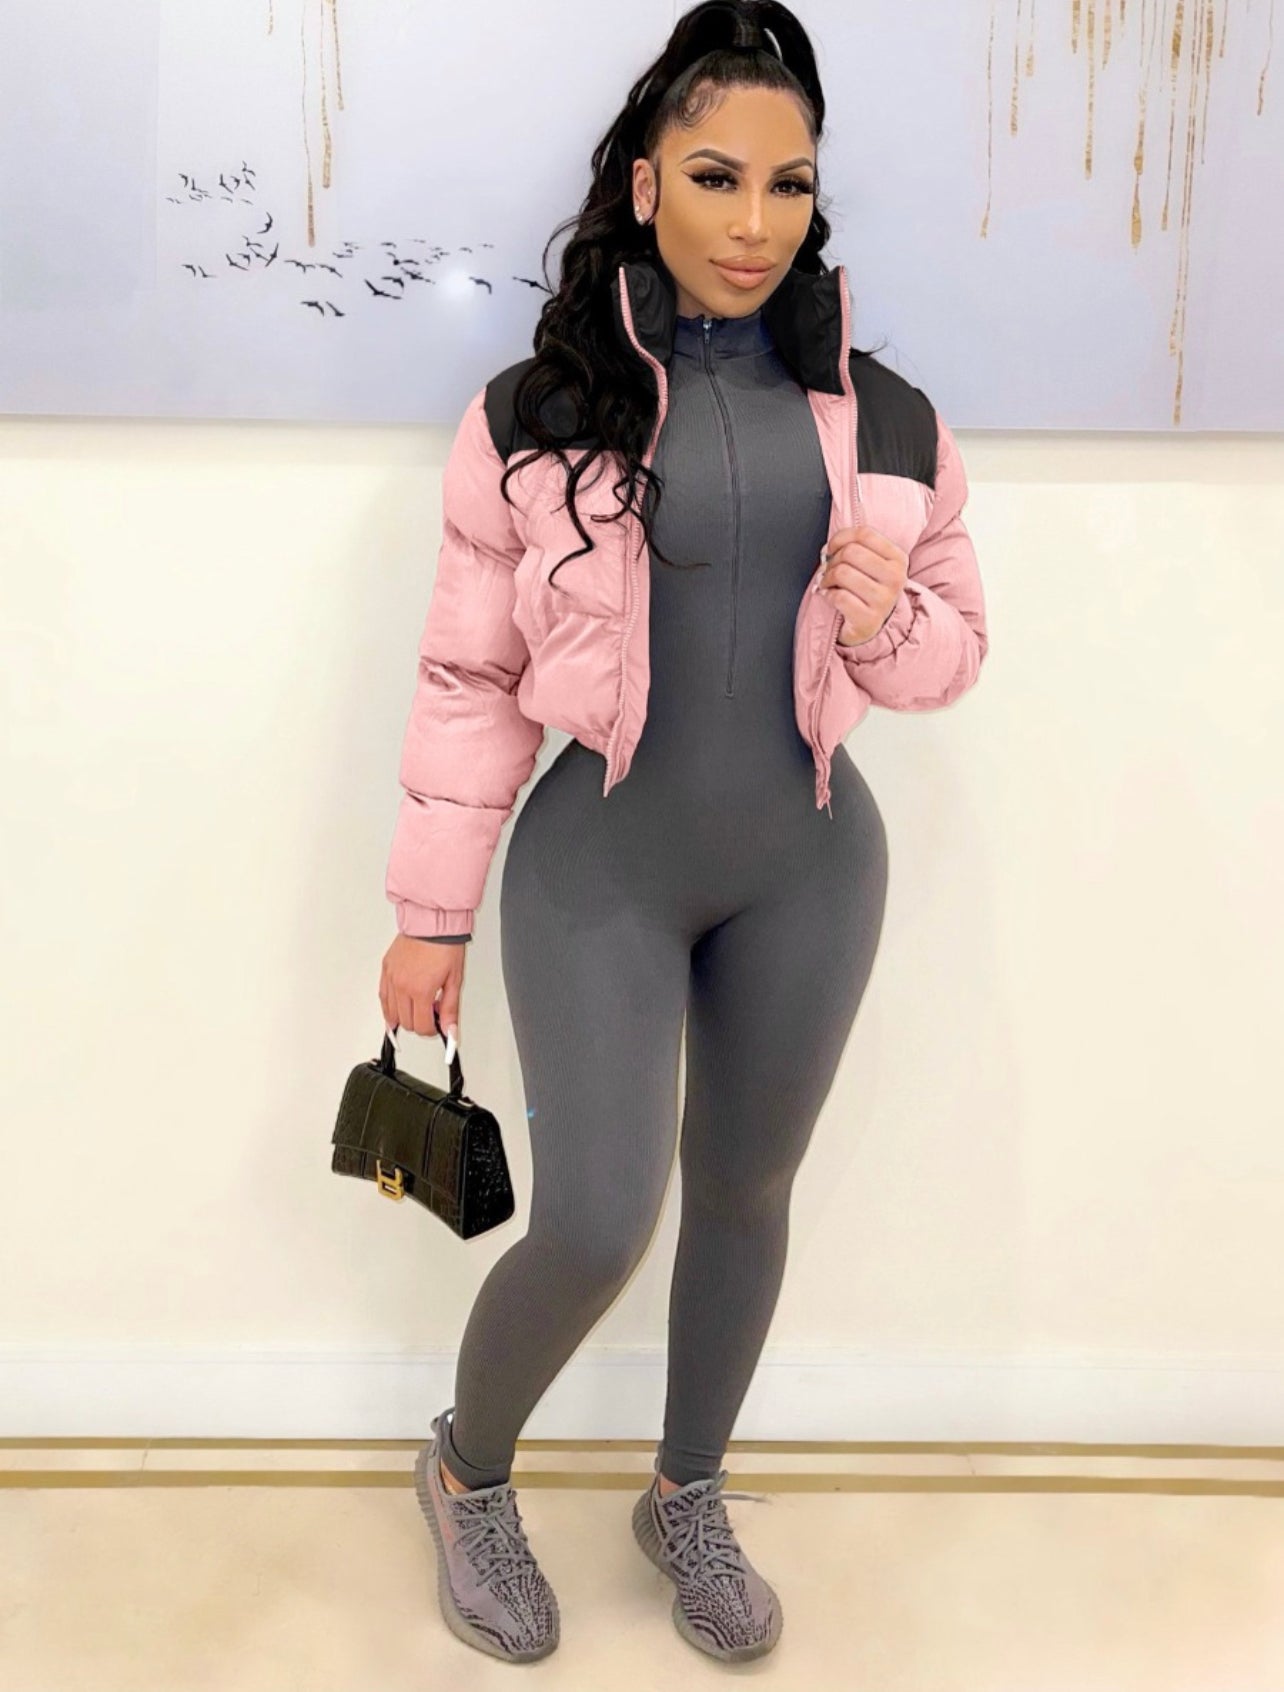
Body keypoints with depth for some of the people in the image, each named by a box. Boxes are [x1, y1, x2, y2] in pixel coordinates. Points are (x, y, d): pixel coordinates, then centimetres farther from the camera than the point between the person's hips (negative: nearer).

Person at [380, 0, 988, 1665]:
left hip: (807, 871, 3)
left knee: (747, 1193, 15)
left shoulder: (886, 419, 1)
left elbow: (954, 641, 10)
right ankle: (468, 1469, 27)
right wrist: (431, 916, -1)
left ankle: (689, 1497, 40)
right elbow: (470, 679, -3)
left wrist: (887, 623, -14)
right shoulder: (536, 413, -5)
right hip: (601, 869, -3)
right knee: (596, 1226, -7)